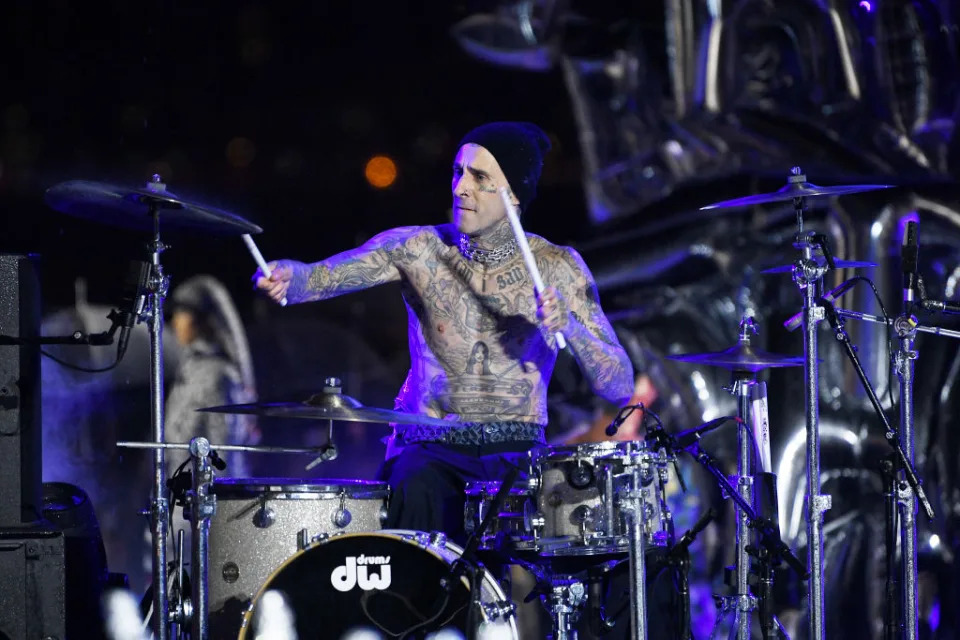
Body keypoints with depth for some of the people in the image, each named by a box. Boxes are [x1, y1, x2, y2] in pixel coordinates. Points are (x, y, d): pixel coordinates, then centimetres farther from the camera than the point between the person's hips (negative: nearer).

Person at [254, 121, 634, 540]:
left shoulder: (557, 267, -1)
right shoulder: (417, 249, 0)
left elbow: (620, 388, -5)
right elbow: (321, 277, -15)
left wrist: (570, 326, -23)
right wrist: (286, 276, -38)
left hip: (517, 454, 0)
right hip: (430, 448, 0)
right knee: (415, 490, -33)